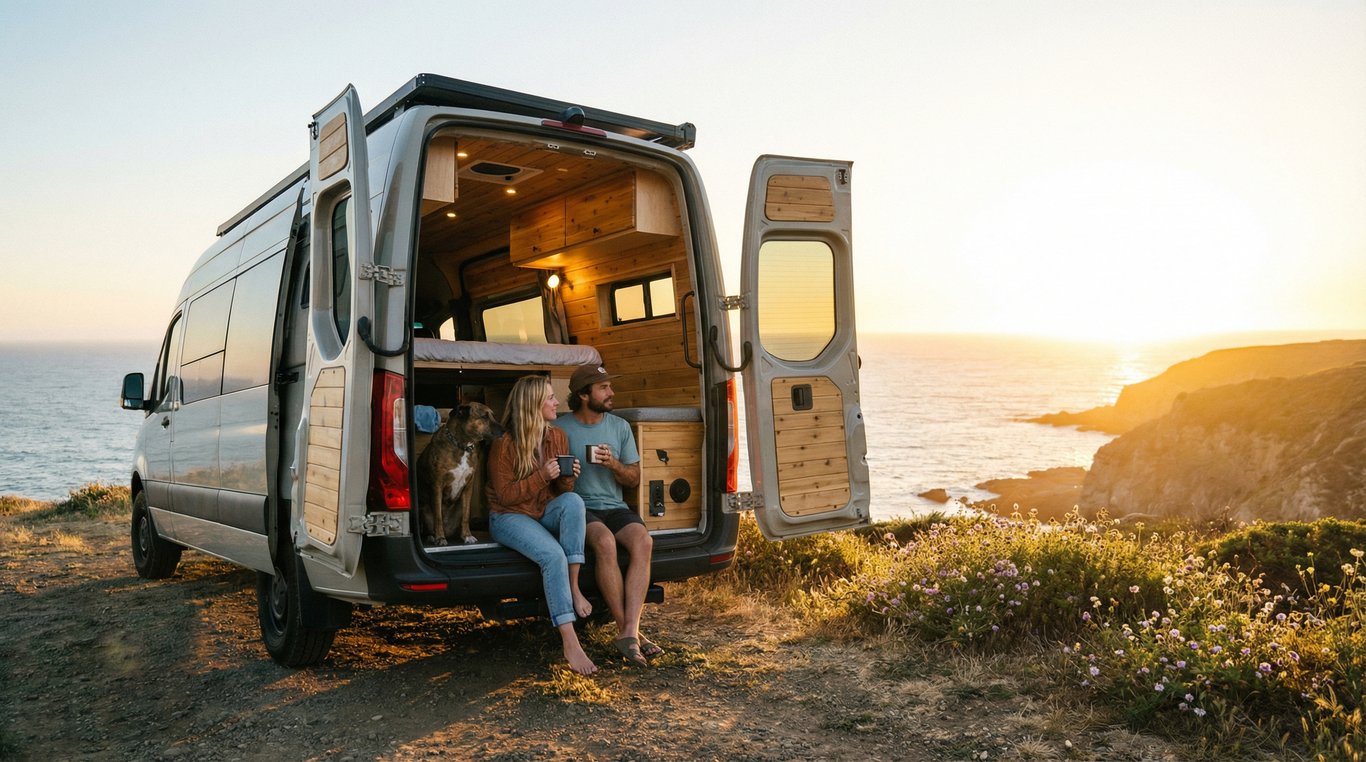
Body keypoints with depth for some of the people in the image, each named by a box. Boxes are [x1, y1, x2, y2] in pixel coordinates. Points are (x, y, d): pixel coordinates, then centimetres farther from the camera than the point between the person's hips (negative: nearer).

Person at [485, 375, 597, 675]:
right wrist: (541, 477, -23)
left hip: (545, 512, 5)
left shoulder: (557, 437, 4)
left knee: (574, 500, -30)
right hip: (509, 516, -5)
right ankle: (570, 643, -31)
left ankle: (574, 588, -27)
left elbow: (563, 491, 10)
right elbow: (505, 495, -13)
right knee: (553, 555, -33)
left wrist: (568, 477, -14)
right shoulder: (504, 444, -13)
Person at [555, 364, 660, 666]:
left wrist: (614, 465, -8)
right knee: (605, 542, -35)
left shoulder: (620, 426, 10)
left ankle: (629, 632, -31)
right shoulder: (559, 428, 0)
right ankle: (628, 630, -26)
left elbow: (634, 478, 12)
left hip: (614, 506, 4)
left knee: (642, 541, -28)